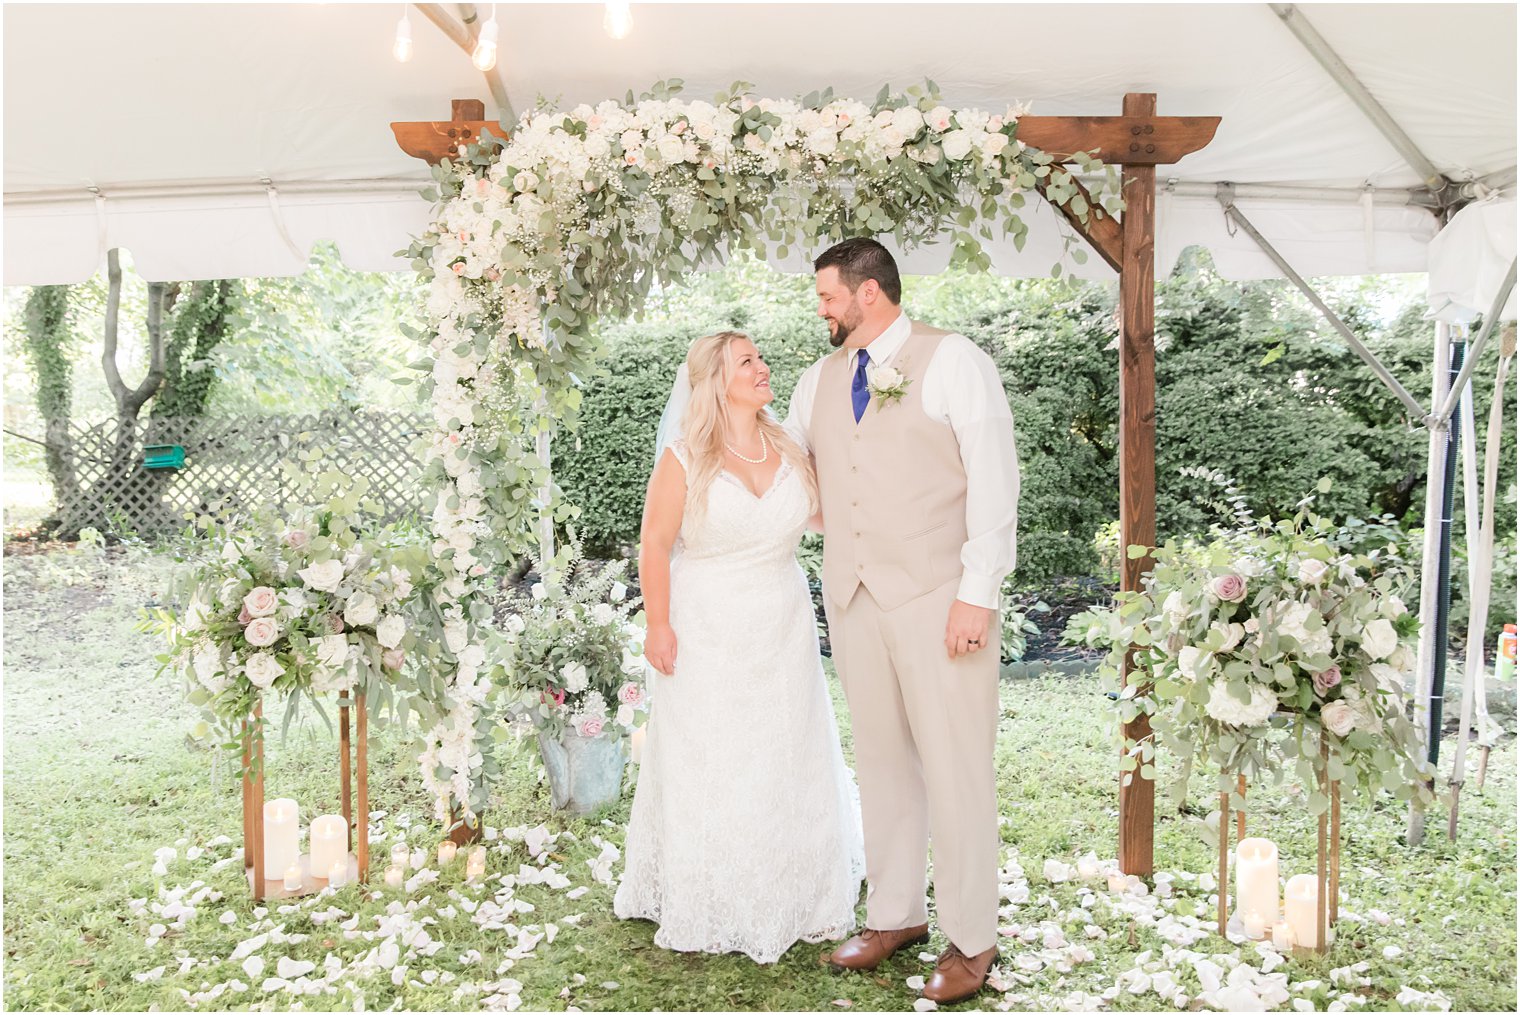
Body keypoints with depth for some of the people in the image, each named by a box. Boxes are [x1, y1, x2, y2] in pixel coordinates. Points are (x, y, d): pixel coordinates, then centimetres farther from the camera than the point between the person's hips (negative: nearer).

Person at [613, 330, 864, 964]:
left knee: (785, 760, 11)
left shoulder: (790, 450, 4)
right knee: (707, 764, 4)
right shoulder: (684, 459, -10)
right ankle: (709, 907, 18)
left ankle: (788, 895, 26)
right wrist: (658, 626, -12)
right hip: (708, 633, -4)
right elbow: (654, 544, -9)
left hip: (783, 630, 4)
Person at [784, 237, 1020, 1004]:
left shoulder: (954, 362, -3)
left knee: (954, 765, -1)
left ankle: (970, 939, 12)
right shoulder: (819, 380, 14)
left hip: (939, 600, -5)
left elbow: (994, 481, -9)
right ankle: (895, 915, 26)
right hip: (853, 598, 5)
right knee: (882, 762, 12)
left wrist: (978, 593, -14)